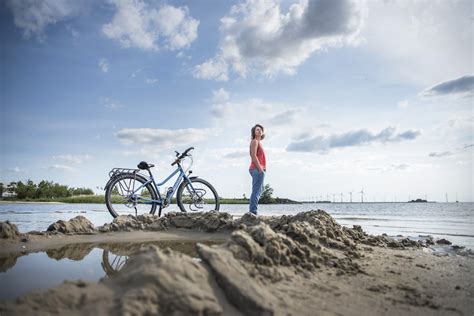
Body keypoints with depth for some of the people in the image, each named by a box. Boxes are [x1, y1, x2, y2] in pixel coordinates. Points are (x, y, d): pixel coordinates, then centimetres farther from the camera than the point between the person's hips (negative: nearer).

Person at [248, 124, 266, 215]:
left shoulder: (258, 142, 23)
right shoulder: (255, 141, -7)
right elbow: (253, 156, -18)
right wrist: (260, 168, -21)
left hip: (258, 169, 11)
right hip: (257, 169, -11)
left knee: (259, 190, 15)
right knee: (256, 191, -13)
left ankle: (252, 211, 19)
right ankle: (253, 212, -14)